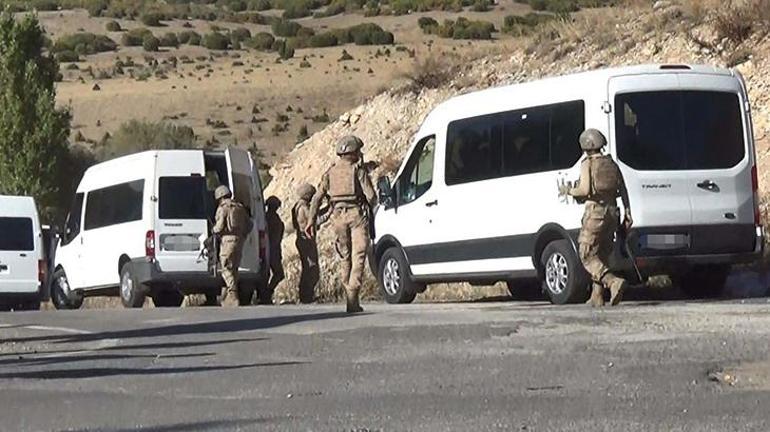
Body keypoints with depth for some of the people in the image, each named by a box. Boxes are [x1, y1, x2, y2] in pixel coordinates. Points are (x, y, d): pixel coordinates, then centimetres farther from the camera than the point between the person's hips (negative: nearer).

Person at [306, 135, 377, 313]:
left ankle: (351, 297, 17)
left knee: (345, 257, 16)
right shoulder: (358, 171, -2)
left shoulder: (330, 173, 11)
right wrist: (372, 206, 15)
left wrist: (311, 220, 4)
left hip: (338, 216, 5)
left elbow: (317, 197, 5)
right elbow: (371, 196, -8)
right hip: (357, 214, -4)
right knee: (358, 257, -6)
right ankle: (352, 299, -16)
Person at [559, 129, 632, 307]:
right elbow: (623, 190, 10)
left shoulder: (588, 164, -6)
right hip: (611, 211, 7)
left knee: (588, 256, -5)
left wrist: (568, 191, 1)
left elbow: (585, 190, -16)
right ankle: (597, 296, 12)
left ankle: (613, 282, -26)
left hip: (595, 211, -7)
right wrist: (627, 213, 10)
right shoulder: (611, 164, 13)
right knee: (601, 255, 14)